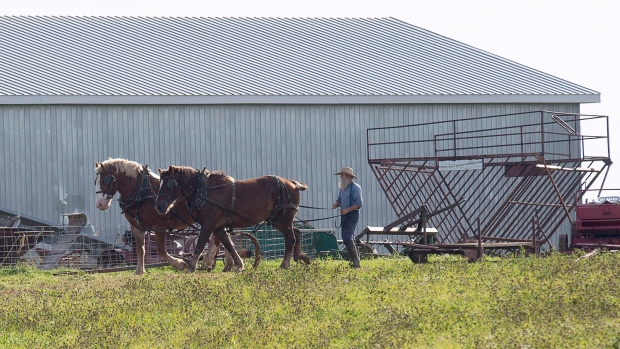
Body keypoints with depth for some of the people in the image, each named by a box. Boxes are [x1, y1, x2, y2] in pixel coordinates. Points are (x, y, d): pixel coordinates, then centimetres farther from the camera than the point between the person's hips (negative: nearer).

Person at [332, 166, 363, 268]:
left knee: (347, 238, -17)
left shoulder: (355, 187, -12)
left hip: (352, 215, -9)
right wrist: (336, 204, 1)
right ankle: (355, 259, 18)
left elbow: (359, 203, -18)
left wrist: (347, 210, -27)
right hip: (344, 215, 9)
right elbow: (339, 200, 25)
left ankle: (356, 261, -12)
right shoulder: (342, 188, 15)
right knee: (346, 238, 10)